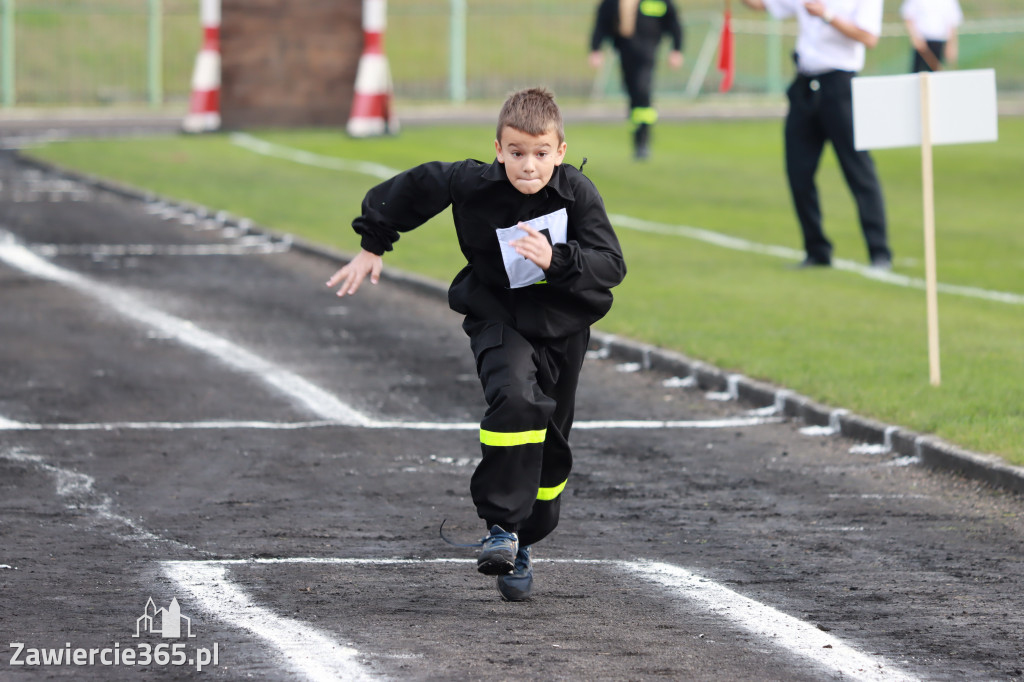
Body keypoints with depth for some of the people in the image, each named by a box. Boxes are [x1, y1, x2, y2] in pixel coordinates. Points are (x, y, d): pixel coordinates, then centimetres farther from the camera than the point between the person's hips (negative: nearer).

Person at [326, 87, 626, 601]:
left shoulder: (578, 194, -18)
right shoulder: (472, 185, -18)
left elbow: (611, 265, -23)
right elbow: (411, 188, 0)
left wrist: (556, 259, -40)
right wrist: (372, 246, 8)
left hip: (564, 327, 2)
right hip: (499, 321, -2)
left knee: (550, 445, 11)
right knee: (515, 399, -31)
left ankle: (522, 542, 32)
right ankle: (501, 525, -25)